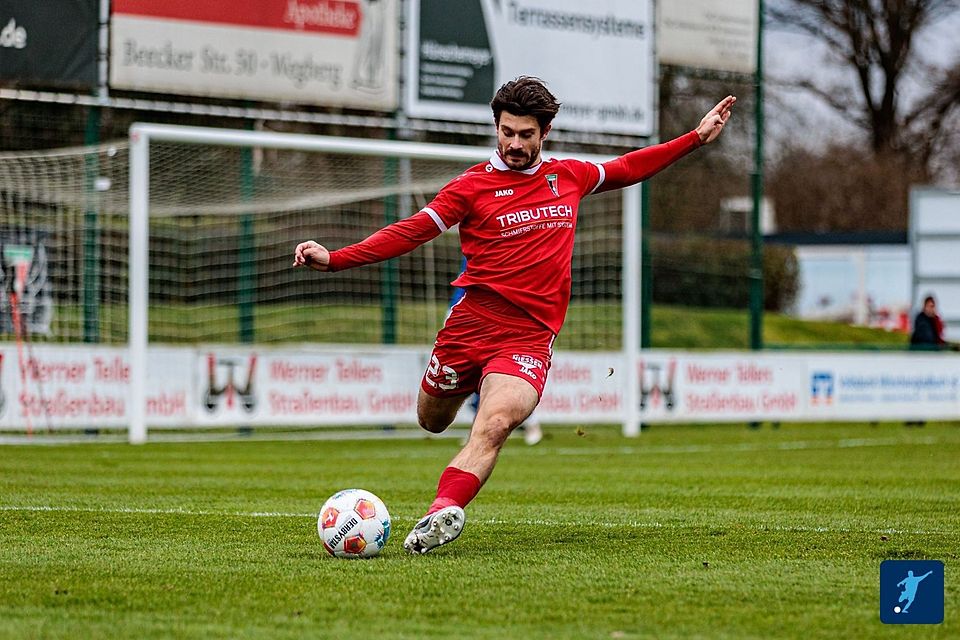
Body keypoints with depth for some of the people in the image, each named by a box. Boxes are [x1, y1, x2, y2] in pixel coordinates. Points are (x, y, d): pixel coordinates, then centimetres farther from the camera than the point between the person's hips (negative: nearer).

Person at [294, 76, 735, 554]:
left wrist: (696, 138, 30)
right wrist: (334, 259, -13)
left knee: (494, 426, -26)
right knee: (432, 423, 15)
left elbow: (628, 168, 30)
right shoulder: (473, 185, 2)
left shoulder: (569, 176, 13)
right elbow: (410, 232, -2)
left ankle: (442, 512, -42)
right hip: (472, 322, 0)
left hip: (530, 337, 0)